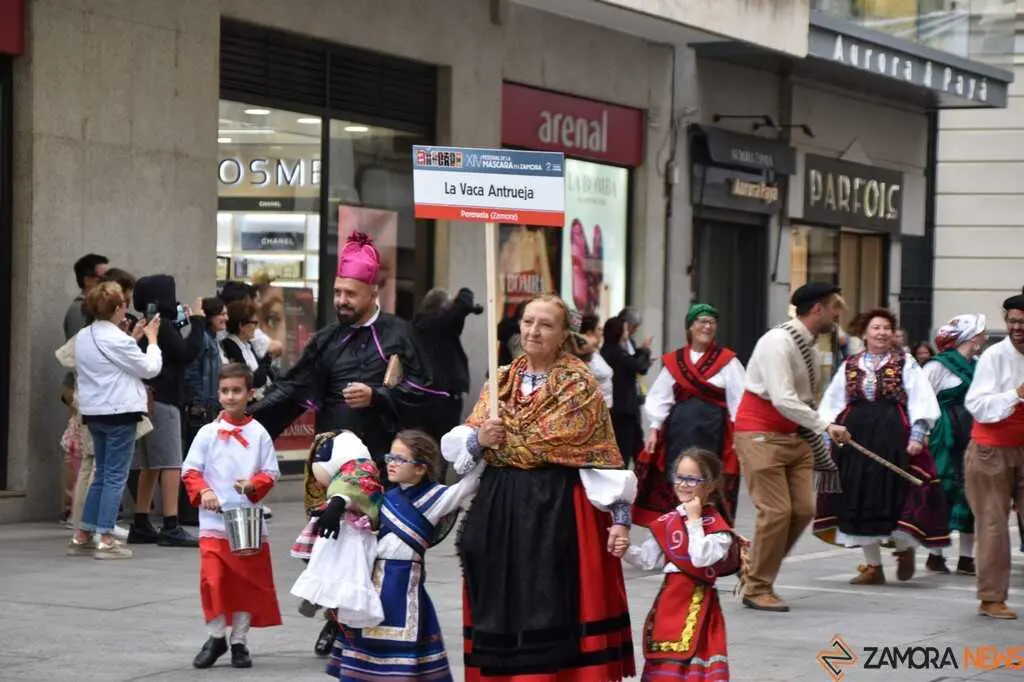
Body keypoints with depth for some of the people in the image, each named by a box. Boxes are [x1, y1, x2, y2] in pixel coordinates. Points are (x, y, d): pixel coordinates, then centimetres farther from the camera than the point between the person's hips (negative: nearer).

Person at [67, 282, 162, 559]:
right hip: (119, 412, -8)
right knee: (116, 476, -2)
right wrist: (151, 340, 5)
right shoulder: (116, 340, -16)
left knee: (102, 475, 16)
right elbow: (150, 368, -9)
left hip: (94, 412, 8)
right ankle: (106, 539, -3)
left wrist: (134, 338, 15)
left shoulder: (83, 337, 8)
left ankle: (82, 536, 15)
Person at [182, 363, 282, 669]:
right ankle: (216, 637, 14)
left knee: (248, 581, 6)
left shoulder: (258, 434, 2)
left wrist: (253, 486, -16)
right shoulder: (208, 433, 2)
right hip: (213, 521, 0)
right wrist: (203, 492, -14)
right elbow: (190, 470, 3)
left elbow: (270, 473, 3)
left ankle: (239, 641, 19)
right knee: (212, 579, -6)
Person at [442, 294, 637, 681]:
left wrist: (620, 519, -12)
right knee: (503, 611, 5)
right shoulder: (501, 382, 12)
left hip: (559, 510, -4)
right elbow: (458, 445, 12)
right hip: (499, 510, 5)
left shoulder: (580, 386, -2)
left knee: (554, 611, -5)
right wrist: (478, 439, -10)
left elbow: (605, 459, -5)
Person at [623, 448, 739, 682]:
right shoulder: (669, 521, 10)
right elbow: (649, 559, 12)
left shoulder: (716, 526, -11)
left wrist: (694, 520, -19)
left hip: (697, 601, -7)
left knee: (694, 652, -8)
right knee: (665, 659, 12)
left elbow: (700, 558, -25)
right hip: (669, 599, 7)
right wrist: (624, 550, -5)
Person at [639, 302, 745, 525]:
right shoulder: (673, 361, 8)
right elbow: (659, 398, 10)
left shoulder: (727, 361, 2)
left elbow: (739, 400, -1)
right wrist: (654, 429, 2)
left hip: (713, 432, -2)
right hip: (678, 431, 2)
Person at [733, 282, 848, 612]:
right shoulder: (778, 342, -17)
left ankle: (760, 569, 17)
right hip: (761, 435, -9)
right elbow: (783, 400, -25)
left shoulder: (811, 349, 11)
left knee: (803, 508, 1)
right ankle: (757, 589, 3)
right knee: (776, 510, -10)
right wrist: (826, 427, -22)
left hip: (794, 436, 9)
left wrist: (822, 456, 18)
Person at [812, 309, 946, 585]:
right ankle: (873, 566, 13)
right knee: (859, 499, 4)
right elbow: (831, 405, 16)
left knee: (893, 494, -7)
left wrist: (917, 436, -11)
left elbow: (921, 400, -2)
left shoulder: (905, 363, 6)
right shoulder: (850, 365, 14)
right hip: (855, 436, 3)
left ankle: (904, 549, 21)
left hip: (893, 436, -3)